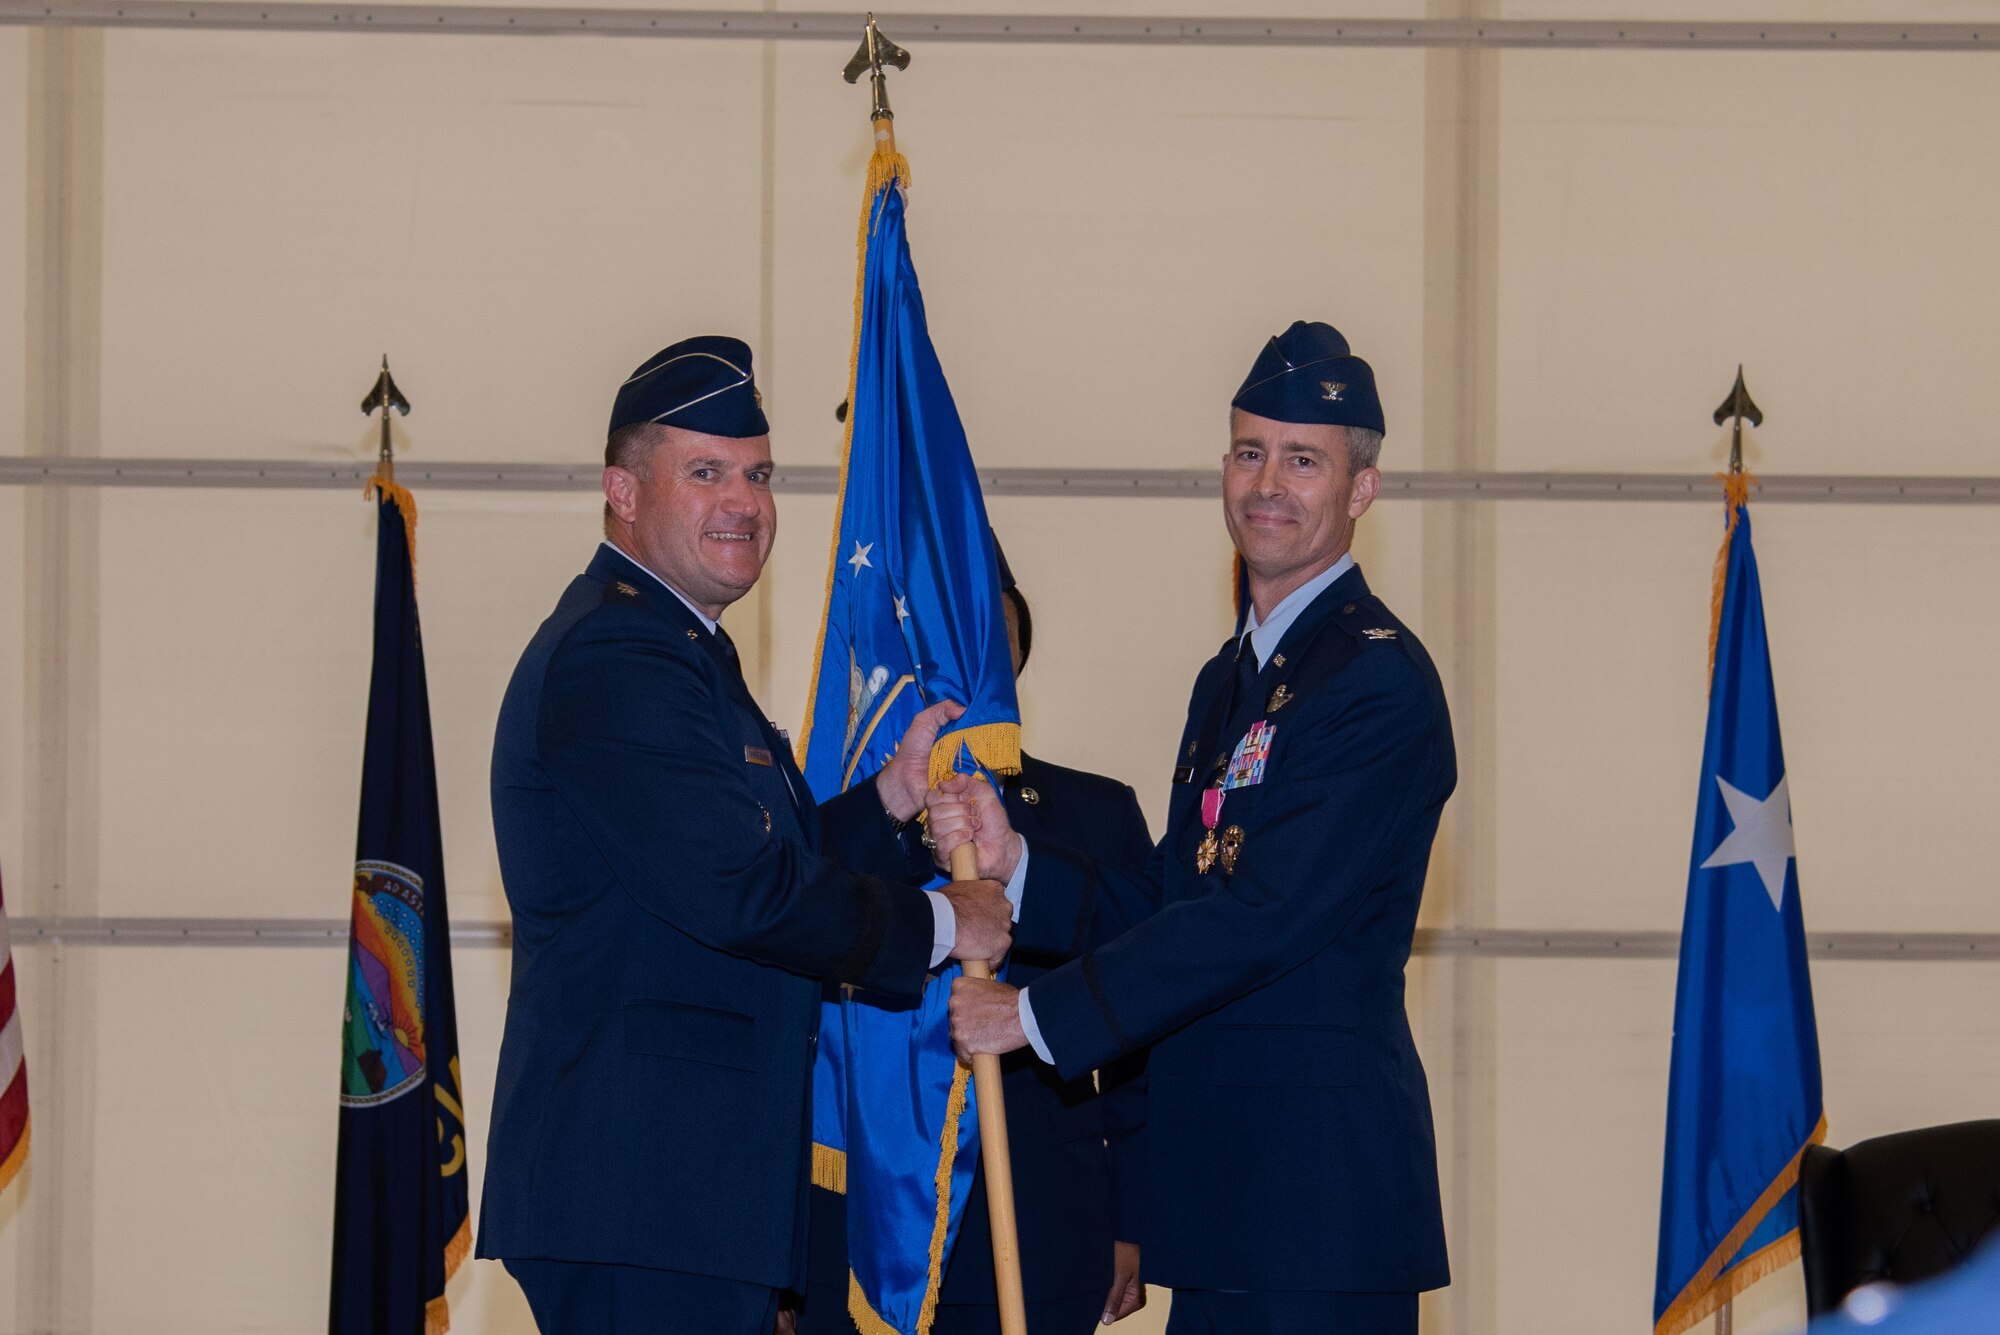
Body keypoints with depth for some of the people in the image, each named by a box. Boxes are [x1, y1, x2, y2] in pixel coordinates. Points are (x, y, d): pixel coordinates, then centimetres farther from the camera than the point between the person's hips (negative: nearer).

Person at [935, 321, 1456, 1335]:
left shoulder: (1379, 681, -12)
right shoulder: (1230, 678, 20)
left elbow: (1259, 918, -18)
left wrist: (1032, 1015, -14)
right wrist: (1012, 861, 0)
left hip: (1323, 1184, -9)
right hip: (1223, 1189, 9)